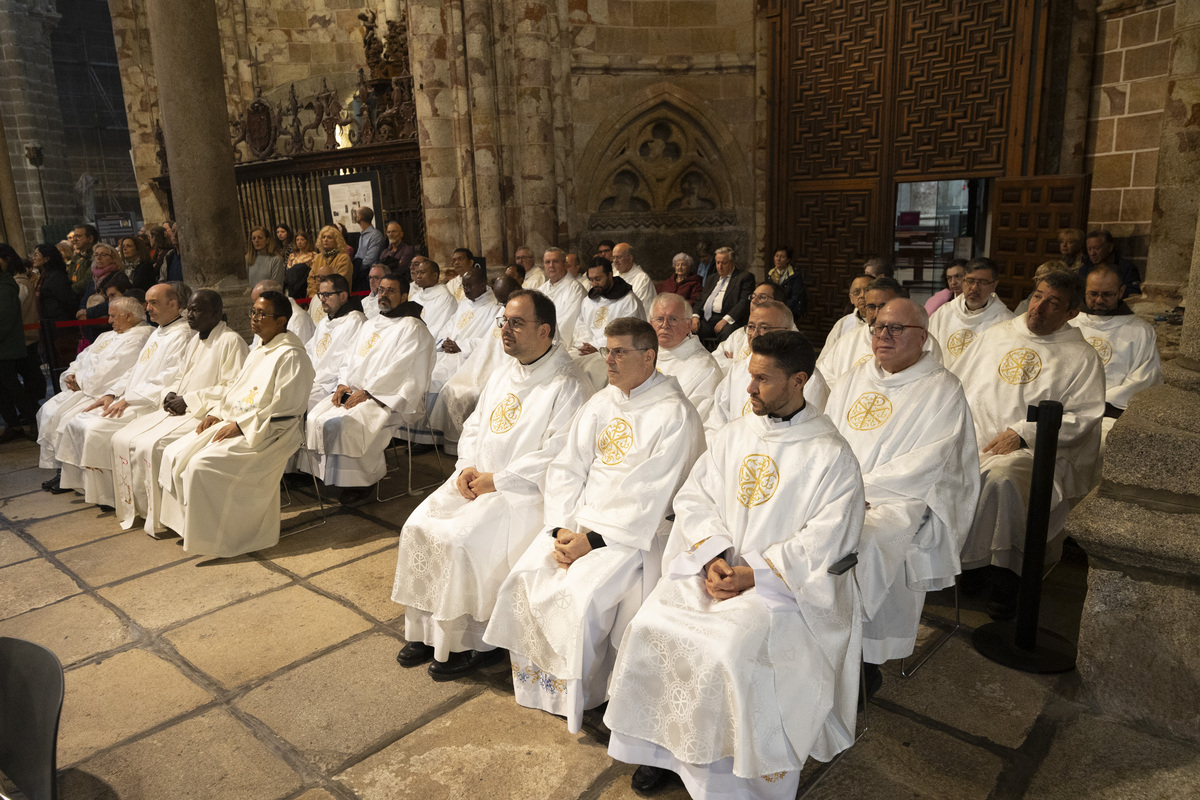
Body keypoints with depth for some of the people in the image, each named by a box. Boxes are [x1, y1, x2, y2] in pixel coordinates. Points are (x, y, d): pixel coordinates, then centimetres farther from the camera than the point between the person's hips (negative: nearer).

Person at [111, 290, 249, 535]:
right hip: (179, 409, 10)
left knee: (151, 446, -25)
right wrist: (171, 394, 3)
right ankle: (135, 507, 7)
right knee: (122, 439, -2)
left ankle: (160, 517, -10)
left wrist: (188, 400, -18)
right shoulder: (196, 340, 19)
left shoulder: (231, 341, -11)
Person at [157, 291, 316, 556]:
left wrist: (240, 425, -19)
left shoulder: (291, 357, -13)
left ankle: (215, 538, -8)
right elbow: (234, 388, 25)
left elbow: (284, 411, -19)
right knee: (174, 455, -2)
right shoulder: (257, 352, 19)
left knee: (203, 465, -24)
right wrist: (215, 412, 6)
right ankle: (189, 524, 8)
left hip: (265, 436, -10)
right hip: (232, 424, 10)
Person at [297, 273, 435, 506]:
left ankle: (363, 479, -11)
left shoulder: (411, 328, -5)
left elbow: (399, 370, -15)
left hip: (389, 398, -8)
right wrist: (343, 384, 1)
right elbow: (351, 360, 21)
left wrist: (366, 392, -18)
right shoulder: (369, 325, 22)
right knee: (315, 418, -11)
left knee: (342, 423, -28)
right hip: (355, 391, 8)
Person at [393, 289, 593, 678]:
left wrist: (495, 480, -18)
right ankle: (426, 632, 7)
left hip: (524, 492, -8)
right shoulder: (502, 375, 16)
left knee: (460, 540, -24)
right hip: (476, 481, 8)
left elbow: (557, 456, -19)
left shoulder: (568, 387, -12)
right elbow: (474, 427, 21)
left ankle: (474, 642, -4)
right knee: (418, 527, -7)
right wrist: (467, 467, 1)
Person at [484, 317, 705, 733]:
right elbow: (566, 468, 8)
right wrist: (562, 530, -6)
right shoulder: (600, 403, 12)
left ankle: (575, 695, 2)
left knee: (580, 593, -25)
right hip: (578, 519, 6)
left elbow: (648, 496, -15)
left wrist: (594, 538, -18)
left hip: (633, 532, -6)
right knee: (526, 577, -13)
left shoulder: (675, 415, -9)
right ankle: (539, 684, 8)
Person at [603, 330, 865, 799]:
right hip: (716, 568, 5)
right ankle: (663, 744, 5)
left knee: (732, 650, -29)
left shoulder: (831, 456, -7)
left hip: (786, 583, -5)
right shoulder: (735, 434, 10)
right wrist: (713, 555, -9)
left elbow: (825, 540, -13)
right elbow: (694, 496, 8)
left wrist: (754, 574, -18)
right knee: (652, 625, -16)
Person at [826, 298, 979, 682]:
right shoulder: (856, 378, 16)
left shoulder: (942, 389, -3)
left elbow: (922, 467, -12)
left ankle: (862, 662, -15)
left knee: (859, 540, -33)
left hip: (904, 498, -5)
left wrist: (860, 486, -16)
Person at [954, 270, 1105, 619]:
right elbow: (959, 382, 19)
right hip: (973, 439, 4)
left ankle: (1003, 576, -18)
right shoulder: (996, 334, 19)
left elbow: (1082, 417, -3)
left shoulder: (1081, 357, 6)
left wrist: (1022, 433, -14)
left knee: (1001, 477, -36)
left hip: (1034, 450, -4)